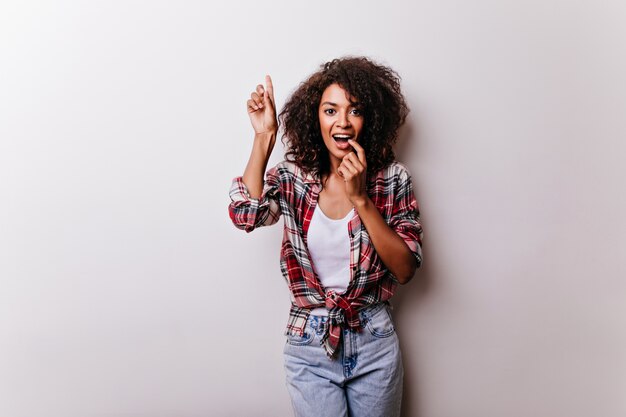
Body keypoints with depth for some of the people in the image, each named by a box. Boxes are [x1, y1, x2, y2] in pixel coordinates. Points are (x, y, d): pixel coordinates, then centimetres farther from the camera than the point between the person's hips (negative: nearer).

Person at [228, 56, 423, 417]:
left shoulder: (392, 178, -7)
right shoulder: (293, 178, -5)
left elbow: (406, 269, -12)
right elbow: (245, 215, -24)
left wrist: (360, 198, -21)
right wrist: (265, 136, -21)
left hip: (375, 344, 1)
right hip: (310, 346, 0)